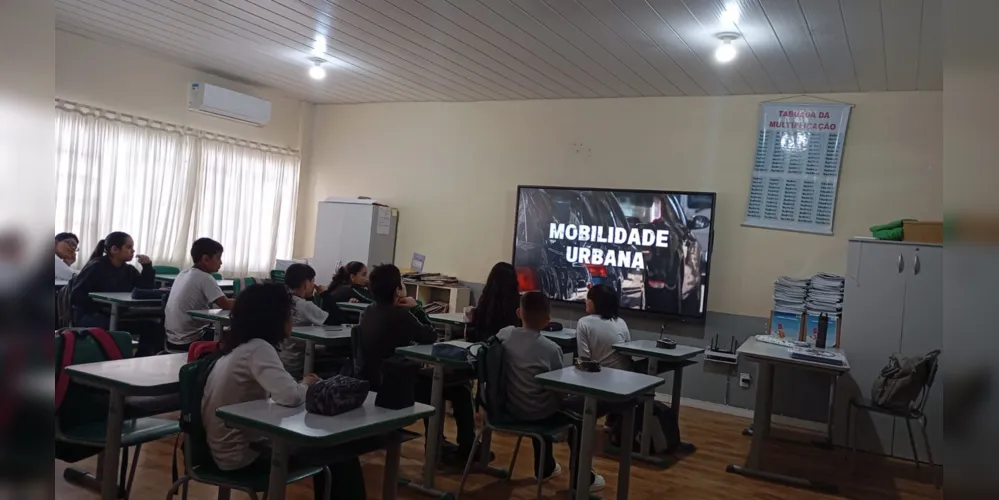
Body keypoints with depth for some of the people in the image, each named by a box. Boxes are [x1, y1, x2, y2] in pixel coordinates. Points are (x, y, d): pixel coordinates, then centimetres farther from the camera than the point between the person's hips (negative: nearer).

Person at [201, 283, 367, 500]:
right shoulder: (258, 349, -21)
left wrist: (302, 385, -4)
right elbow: (290, 396, -34)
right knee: (342, 452, -1)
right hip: (242, 455, -9)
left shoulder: (239, 346, 6)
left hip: (231, 446, 9)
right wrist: (306, 385, -13)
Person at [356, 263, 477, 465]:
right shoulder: (399, 315, -22)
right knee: (459, 391, 0)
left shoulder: (369, 312, 5)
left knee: (428, 378, 32)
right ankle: (467, 450, 10)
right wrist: (416, 308, -3)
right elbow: (430, 337, -11)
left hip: (372, 383, 9)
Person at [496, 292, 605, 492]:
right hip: (536, 414, -5)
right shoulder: (550, 349, -21)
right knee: (578, 417, 18)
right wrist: (568, 396, 10)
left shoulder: (504, 334, -10)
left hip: (509, 408, 5)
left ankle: (545, 467, 46)